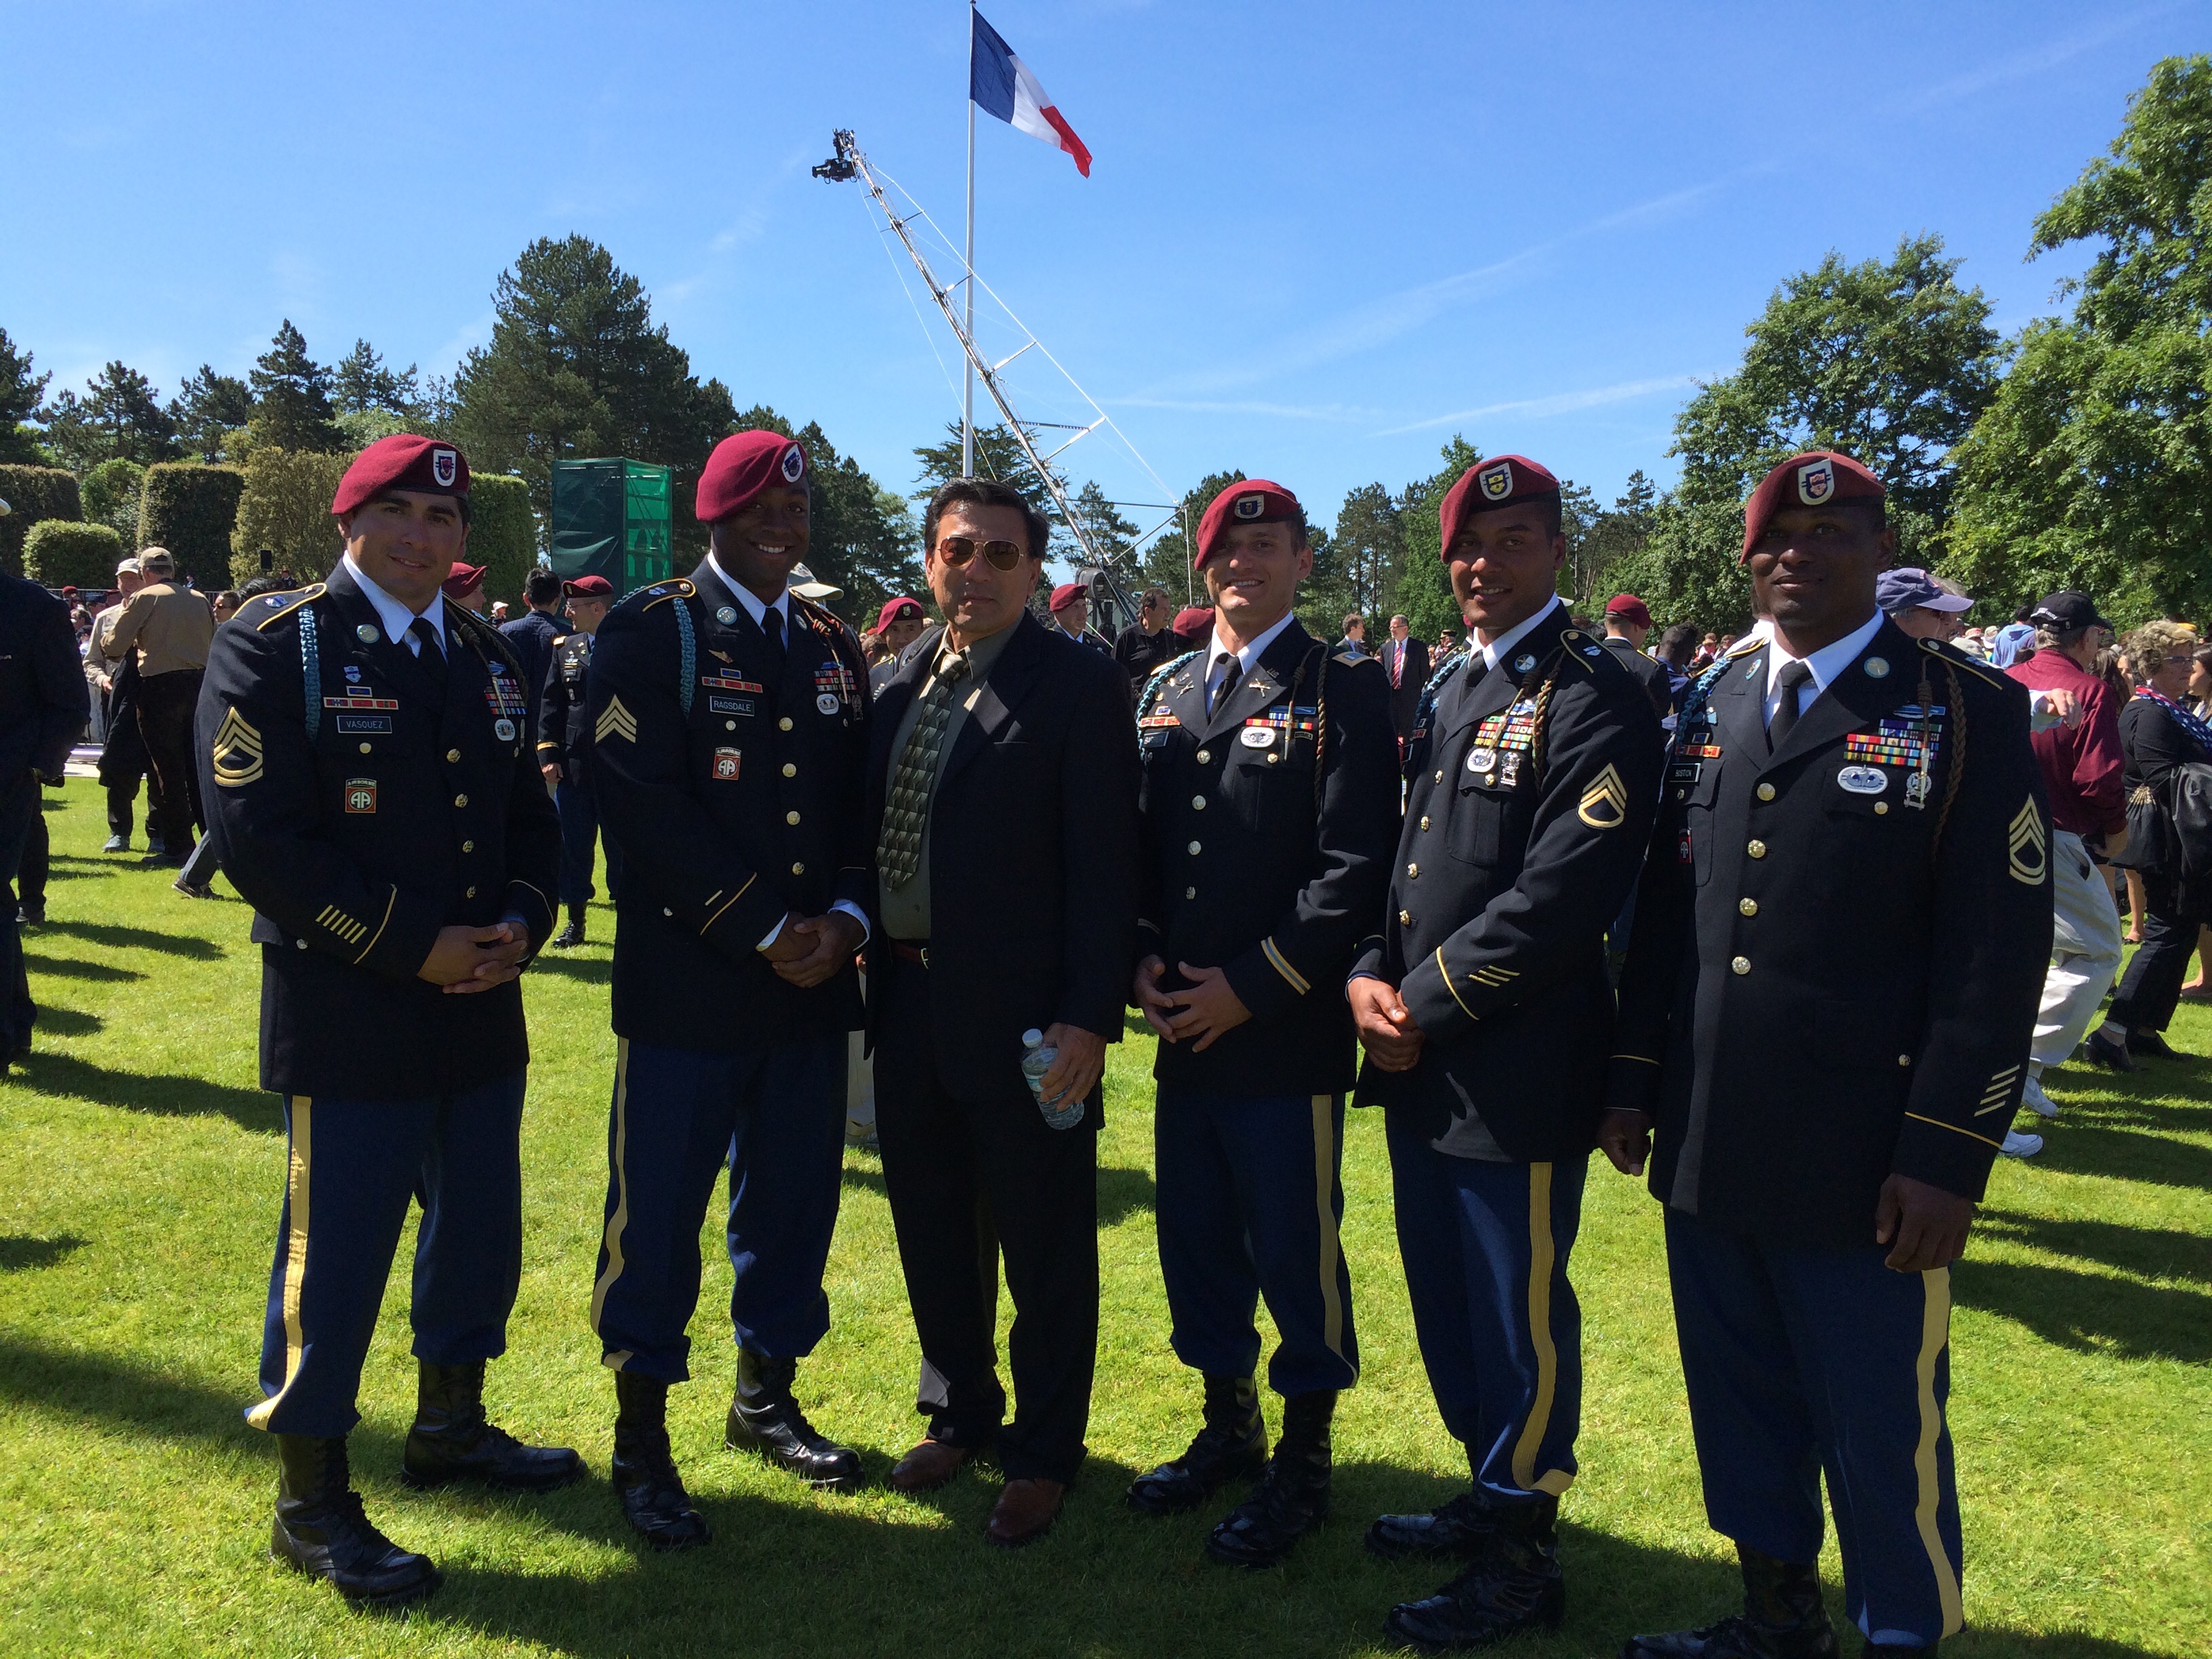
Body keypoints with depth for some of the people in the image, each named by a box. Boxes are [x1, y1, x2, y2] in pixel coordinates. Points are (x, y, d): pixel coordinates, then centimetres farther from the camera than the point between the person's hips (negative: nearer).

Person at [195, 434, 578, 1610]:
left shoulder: (484, 660, 12)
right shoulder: (273, 649, -8)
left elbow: (529, 816, 15)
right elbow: (257, 836, -16)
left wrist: (521, 921, -5)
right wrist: (412, 944, -18)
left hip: (481, 1007, 7)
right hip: (346, 1014, -7)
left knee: (480, 1229, 17)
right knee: (336, 1250, 2)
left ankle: (451, 1426, 39)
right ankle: (310, 1505, 19)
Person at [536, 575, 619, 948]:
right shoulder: (564, 648, 9)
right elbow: (550, 704, 9)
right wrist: (548, 754, 1)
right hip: (574, 765, 4)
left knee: (621, 846, 4)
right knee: (573, 844, 7)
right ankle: (575, 922, 17)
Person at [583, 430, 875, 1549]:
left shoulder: (834, 648, 13)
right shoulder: (649, 631, -5)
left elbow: (861, 800, 12)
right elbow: (643, 805, -15)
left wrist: (844, 918, -7)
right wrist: (765, 931, -16)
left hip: (814, 986, 6)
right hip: (685, 983, -5)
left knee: (794, 1202, 14)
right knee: (657, 1212, 3)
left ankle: (767, 1400, 33)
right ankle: (640, 1443, 20)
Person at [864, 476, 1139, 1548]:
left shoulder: (1080, 686, -9)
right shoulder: (899, 679, 9)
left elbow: (1104, 864, -13)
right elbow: (872, 828, 13)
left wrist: (1091, 1016, -17)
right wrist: (864, 953, 6)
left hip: (1024, 1015, -6)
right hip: (908, 1001, 6)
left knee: (1045, 1248, 7)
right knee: (933, 1230, 19)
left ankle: (1043, 1454, 25)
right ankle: (959, 1411, 39)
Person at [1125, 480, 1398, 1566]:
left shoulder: (1345, 693, -6)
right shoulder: (1166, 694, 13)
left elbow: (1357, 867, -13)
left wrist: (1250, 986, -15)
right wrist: (1146, 961, -1)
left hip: (1287, 1033, -6)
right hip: (1183, 1030, 6)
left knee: (1296, 1251, 5)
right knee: (1196, 1241, 16)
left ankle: (1303, 1461, 23)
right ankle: (1227, 1425, 36)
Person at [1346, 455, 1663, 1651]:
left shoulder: (1593, 701, -13)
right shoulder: (1444, 696, 14)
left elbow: (1560, 899, -21)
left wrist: (1426, 1007, -16)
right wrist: (1371, 975, -2)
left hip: (1516, 1078, -8)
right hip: (1419, 1068, 8)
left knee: (1517, 1320, 6)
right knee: (1449, 1305, 19)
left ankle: (1521, 1558, 23)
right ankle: (1491, 1495, 39)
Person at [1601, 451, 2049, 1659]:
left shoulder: (1969, 711, -5)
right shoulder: (1710, 707, 11)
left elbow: (1997, 956, -10)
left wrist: (1945, 1154, -14)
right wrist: (1634, 1081, 8)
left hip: (1864, 1172, -5)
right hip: (1707, 1151, 5)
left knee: (1884, 1441, 7)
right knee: (1742, 1418, 19)